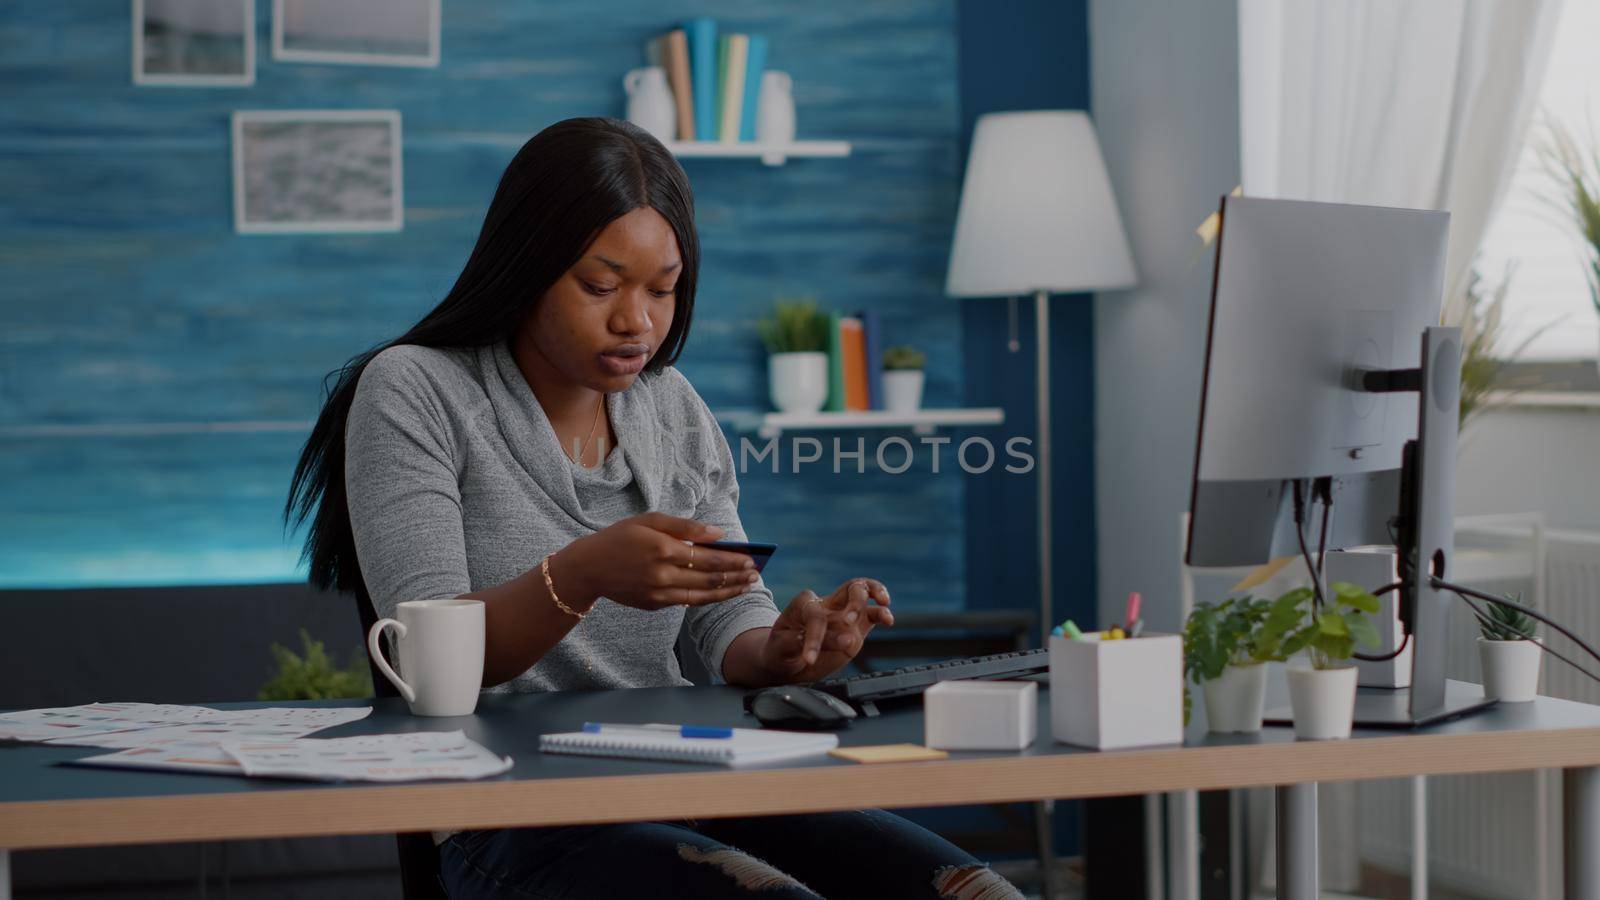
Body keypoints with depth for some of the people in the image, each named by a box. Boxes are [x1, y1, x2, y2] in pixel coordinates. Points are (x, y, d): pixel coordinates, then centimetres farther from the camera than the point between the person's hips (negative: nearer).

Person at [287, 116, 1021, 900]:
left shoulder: (673, 409, 13)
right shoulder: (414, 394, -3)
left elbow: (730, 627, 9)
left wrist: (782, 650, -16)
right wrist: (581, 575, -31)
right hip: (517, 829, -6)